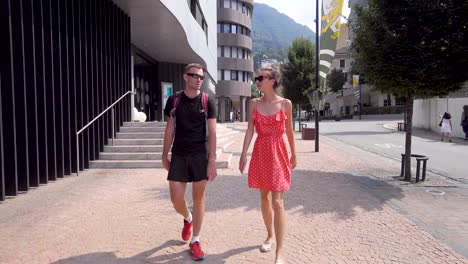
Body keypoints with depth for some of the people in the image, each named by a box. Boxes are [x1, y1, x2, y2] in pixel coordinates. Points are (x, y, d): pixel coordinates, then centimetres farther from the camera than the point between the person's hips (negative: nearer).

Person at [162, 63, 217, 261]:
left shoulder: (207, 101, -1)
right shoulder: (174, 100, 3)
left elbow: (212, 132, -3)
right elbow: (169, 130, 7)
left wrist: (212, 160, -9)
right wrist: (165, 156, 6)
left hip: (200, 156, -1)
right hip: (178, 156, 1)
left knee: (198, 198, 5)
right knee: (176, 199, 2)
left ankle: (195, 241, 21)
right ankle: (188, 219, 37)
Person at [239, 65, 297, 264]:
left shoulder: (285, 103, -4)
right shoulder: (254, 103, 2)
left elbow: (289, 131, 5)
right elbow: (250, 130, -1)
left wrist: (294, 154, 11)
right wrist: (243, 154, -8)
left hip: (278, 152, -3)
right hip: (260, 152, 3)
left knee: (278, 202, -7)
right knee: (264, 197, 14)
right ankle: (270, 235, 36)